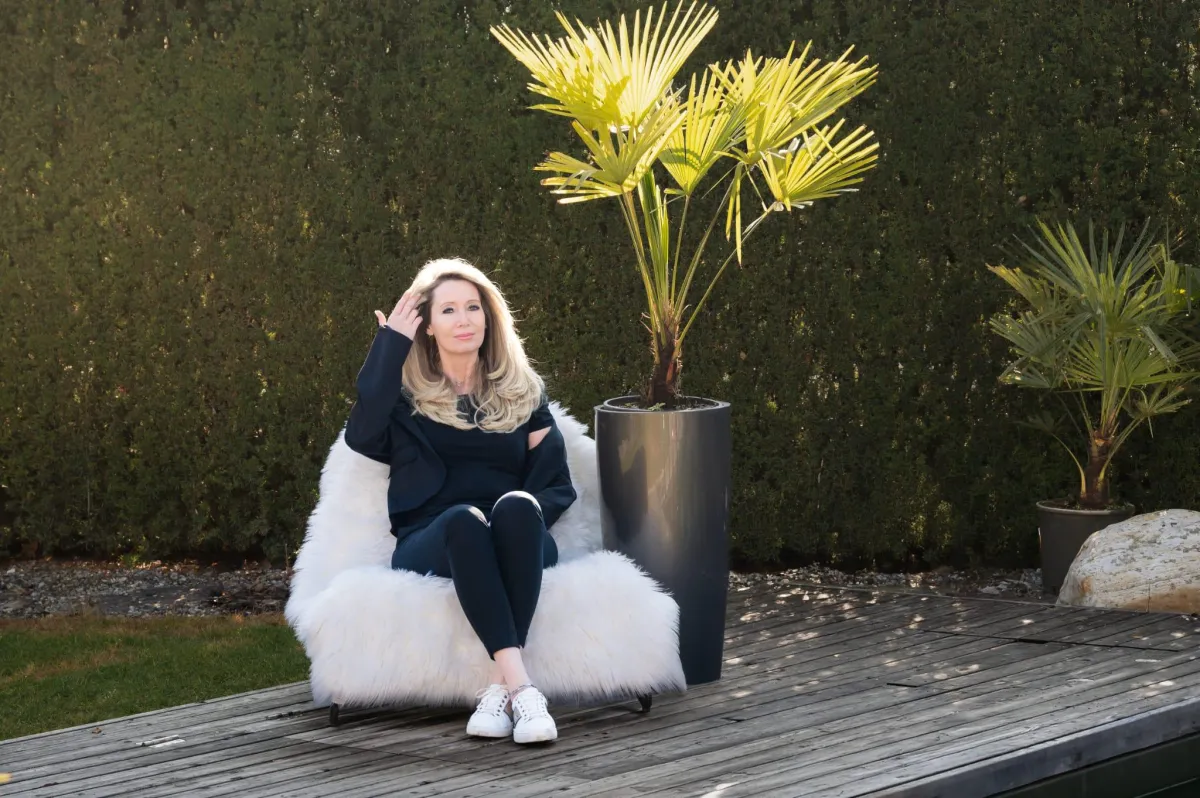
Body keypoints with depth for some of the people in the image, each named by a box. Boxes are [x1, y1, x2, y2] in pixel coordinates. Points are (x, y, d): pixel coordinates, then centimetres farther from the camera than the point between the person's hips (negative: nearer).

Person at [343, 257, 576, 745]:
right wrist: (390, 345, -3)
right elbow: (362, 436, -9)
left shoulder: (523, 392, 20)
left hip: (516, 544, 2)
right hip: (432, 544, -1)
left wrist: (522, 515, -8)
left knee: (516, 506, -34)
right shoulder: (407, 394, 14)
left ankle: (498, 685, -40)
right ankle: (520, 684, -48)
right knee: (464, 518, -37)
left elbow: (558, 486, 14)